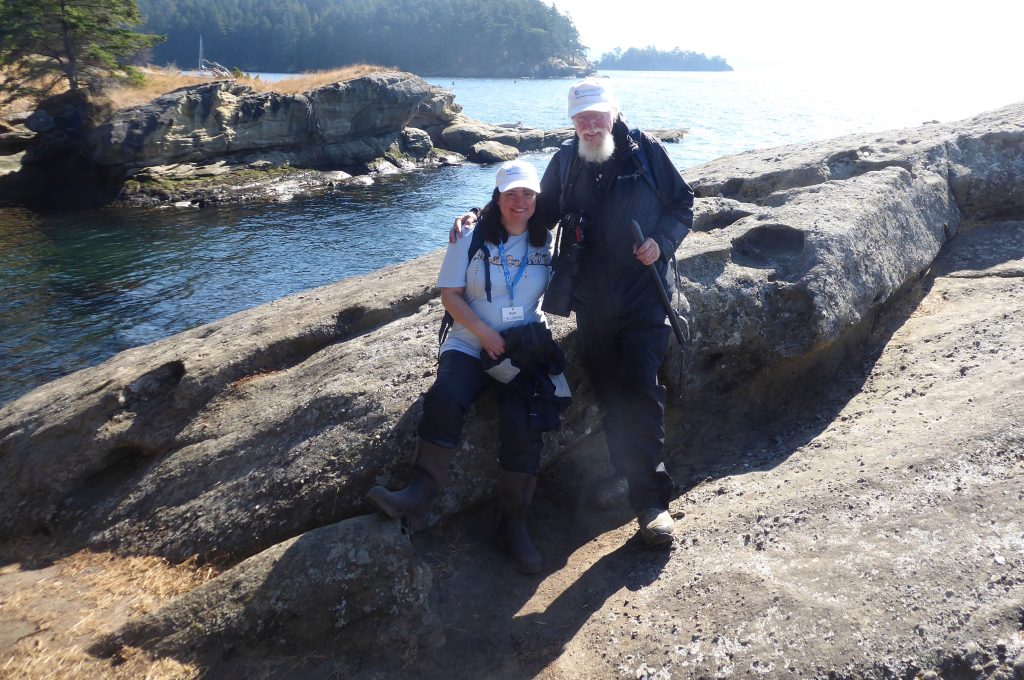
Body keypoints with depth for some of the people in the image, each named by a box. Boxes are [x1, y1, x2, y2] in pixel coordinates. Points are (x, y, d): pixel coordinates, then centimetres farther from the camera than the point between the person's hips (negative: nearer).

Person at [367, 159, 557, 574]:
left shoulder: (547, 243, 8)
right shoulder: (472, 239, 3)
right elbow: (450, 295, -1)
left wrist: (542, 335, -7)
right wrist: (484, 334, -14)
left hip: (524, 350, 0)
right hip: (470, 344, 0)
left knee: (522, 427, -23)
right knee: (444, 398, -31)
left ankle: (514, 524, -10)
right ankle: (419, 493, -27)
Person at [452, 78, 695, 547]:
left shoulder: (645, 151, -1)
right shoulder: (566, 160, 7)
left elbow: (682, 205, 8)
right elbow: (539, 212, 17)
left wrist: (662, 241, -11)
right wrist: (482, 220, 5)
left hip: (643, 296, -3)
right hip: (592, 301, 3)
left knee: (640, 390, -12)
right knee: (610, 394, 7)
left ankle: (652, 500, -5)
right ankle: (627, 478, 21)